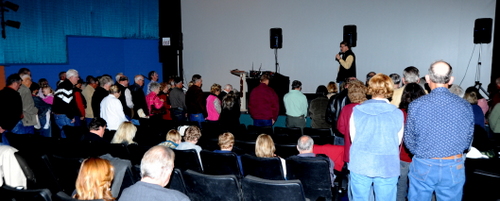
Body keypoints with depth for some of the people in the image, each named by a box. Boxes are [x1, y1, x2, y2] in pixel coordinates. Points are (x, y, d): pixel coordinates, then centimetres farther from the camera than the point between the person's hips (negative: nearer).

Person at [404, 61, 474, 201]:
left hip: (423, 167, -1)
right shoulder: (465, 106, -7)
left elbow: (409, 141, -4)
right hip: (454, 168, 2)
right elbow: (468, 141, 4)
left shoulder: (416, 105, -12)